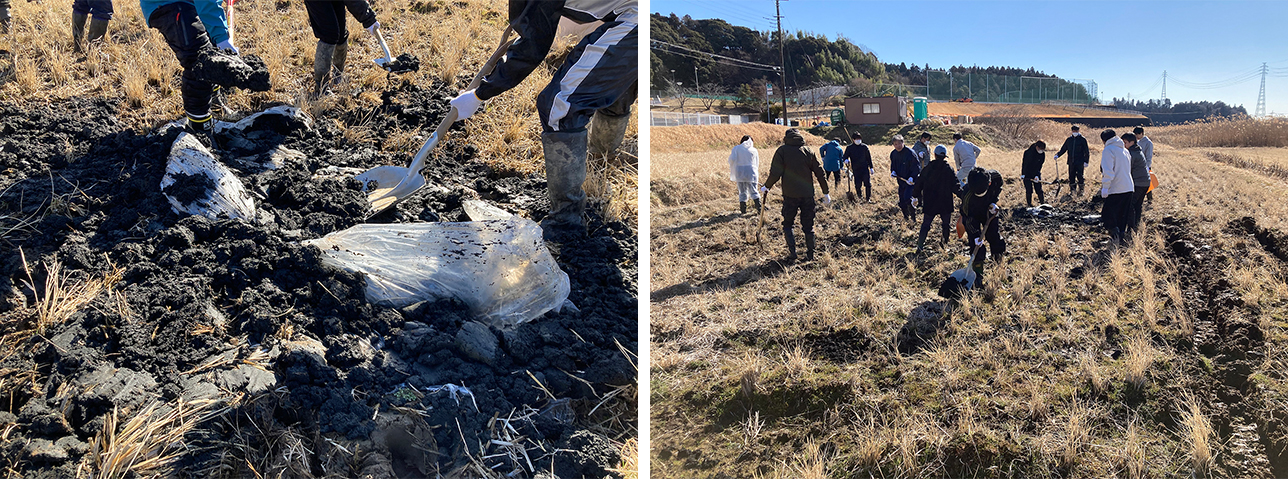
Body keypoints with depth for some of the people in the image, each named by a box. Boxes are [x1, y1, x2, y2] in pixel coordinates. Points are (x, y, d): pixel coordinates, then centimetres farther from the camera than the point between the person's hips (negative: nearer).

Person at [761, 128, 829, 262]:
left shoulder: (782, 151, -2)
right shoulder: (808, 151, 8)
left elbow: (775, 174, -9)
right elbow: (820, 173, 8)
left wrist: (766, 187, 7)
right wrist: (826, 193, 15)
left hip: (790, 195, -3)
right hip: (808, 194, 3)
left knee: (787, 224, 10)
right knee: (808, 226, 11)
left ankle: (792, 254, 2)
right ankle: (810, 255, 14)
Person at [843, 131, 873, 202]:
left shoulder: (864, 147, 2)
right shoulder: (849, 148, 1)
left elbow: (869, 158, 9)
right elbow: (845, 156, 3)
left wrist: (871, 168, 9)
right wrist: (846, 160, -21)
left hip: (865, 168, 0)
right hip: (856, 169, 0)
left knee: (868, 184, -5)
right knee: (858, 185, 3)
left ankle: (869, 198, 5)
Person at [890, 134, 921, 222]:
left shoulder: (910, 153, -17)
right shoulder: (893, 154, 3)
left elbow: (917, 167, -13)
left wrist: (912, 177, -25)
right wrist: (893, 171, -2)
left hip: (911, 181, -7)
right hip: (901, 180, 7)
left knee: (907, 199, -20)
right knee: (902, 201, 12)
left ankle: (913, 217, 1)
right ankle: (906, 216, 31)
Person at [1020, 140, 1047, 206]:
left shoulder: (1042, 154, -7)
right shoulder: (1028, 152, -19)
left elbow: (1039, 166, -7)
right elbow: (1024, 164, -13)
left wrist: (1037, 175, -15)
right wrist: (1022, 174, -12)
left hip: (1036, 173, 3)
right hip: (1027, 174, -3)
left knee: (1039, 190, 1)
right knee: (1029, 190, -1)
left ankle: (1042, 203, 10)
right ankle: (1029, 204, 10)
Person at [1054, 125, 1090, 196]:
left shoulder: (1082, 139, 0)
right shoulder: (1069, 139, 10)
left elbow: (1086, 151, 0)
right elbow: (1063, 149, 14)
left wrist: (1086, 161, -7)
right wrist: (1057, 155, -3)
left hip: (1080, 163, -4)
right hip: (1071, 162, 4)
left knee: (1080, 176, -4)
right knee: (1071, 176, 6)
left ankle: (1081, 189, 10)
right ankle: (1072, 190, 16)